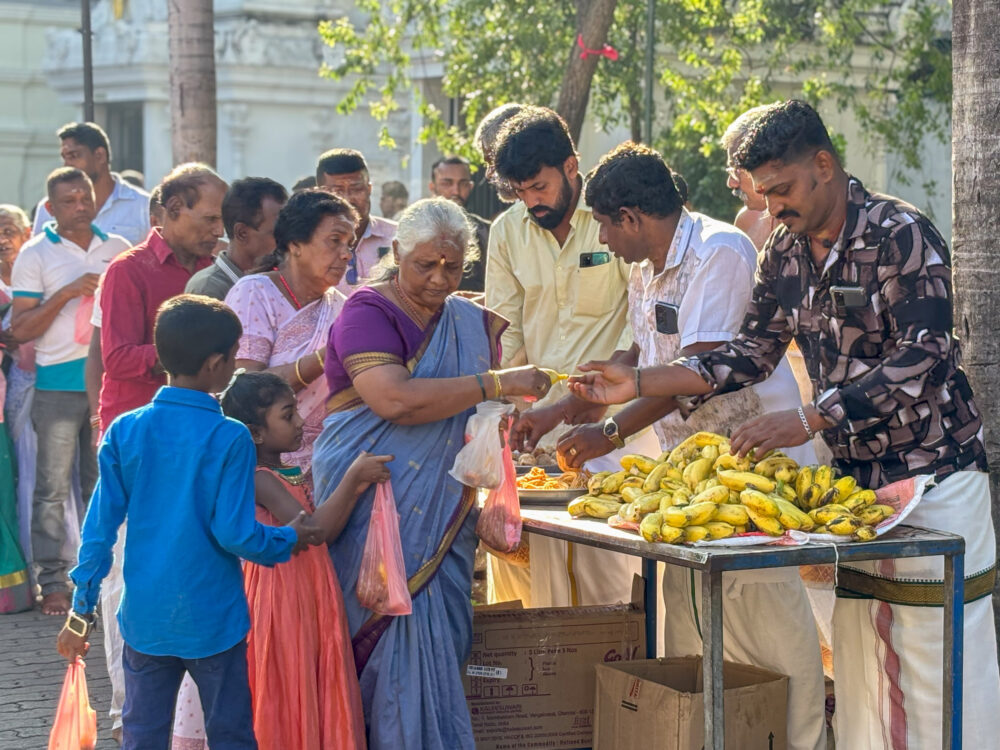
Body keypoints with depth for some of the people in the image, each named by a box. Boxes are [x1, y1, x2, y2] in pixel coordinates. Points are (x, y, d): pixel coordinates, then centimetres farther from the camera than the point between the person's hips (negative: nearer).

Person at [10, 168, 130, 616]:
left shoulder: (119, 250, 10)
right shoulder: (35, 255, 0)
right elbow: (21, 330, -4)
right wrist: (65, 294, -15)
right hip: (58, 384, -3)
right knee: (53, 487, -2)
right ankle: (53, 582, 3)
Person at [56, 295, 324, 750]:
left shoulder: (124, 431, -3)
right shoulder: (230, 439, -14)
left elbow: (100, 527, -1)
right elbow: (234, 533, -15)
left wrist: (81, 610, 6)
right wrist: (290, 539, 4)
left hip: (145, 618, 4)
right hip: (213, 620, -3)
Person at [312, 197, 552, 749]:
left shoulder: (470, 322, 14)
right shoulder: (368, 313, -7)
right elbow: (395, 400, -23)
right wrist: (498, 384, -21)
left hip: (444, 513, 6)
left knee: (444, 638, 3)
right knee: (400, 636, -9)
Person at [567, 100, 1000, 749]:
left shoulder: (902, 235, -15)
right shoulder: (786, 251, 7)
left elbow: (925, 358, -23)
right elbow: (756, 350, 11)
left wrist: (808, 420, -29)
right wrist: (639, 383, 0)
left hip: (933, 471, -7)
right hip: (852, 473, 7)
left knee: (939, 664, -5)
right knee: (858, 660, 7)